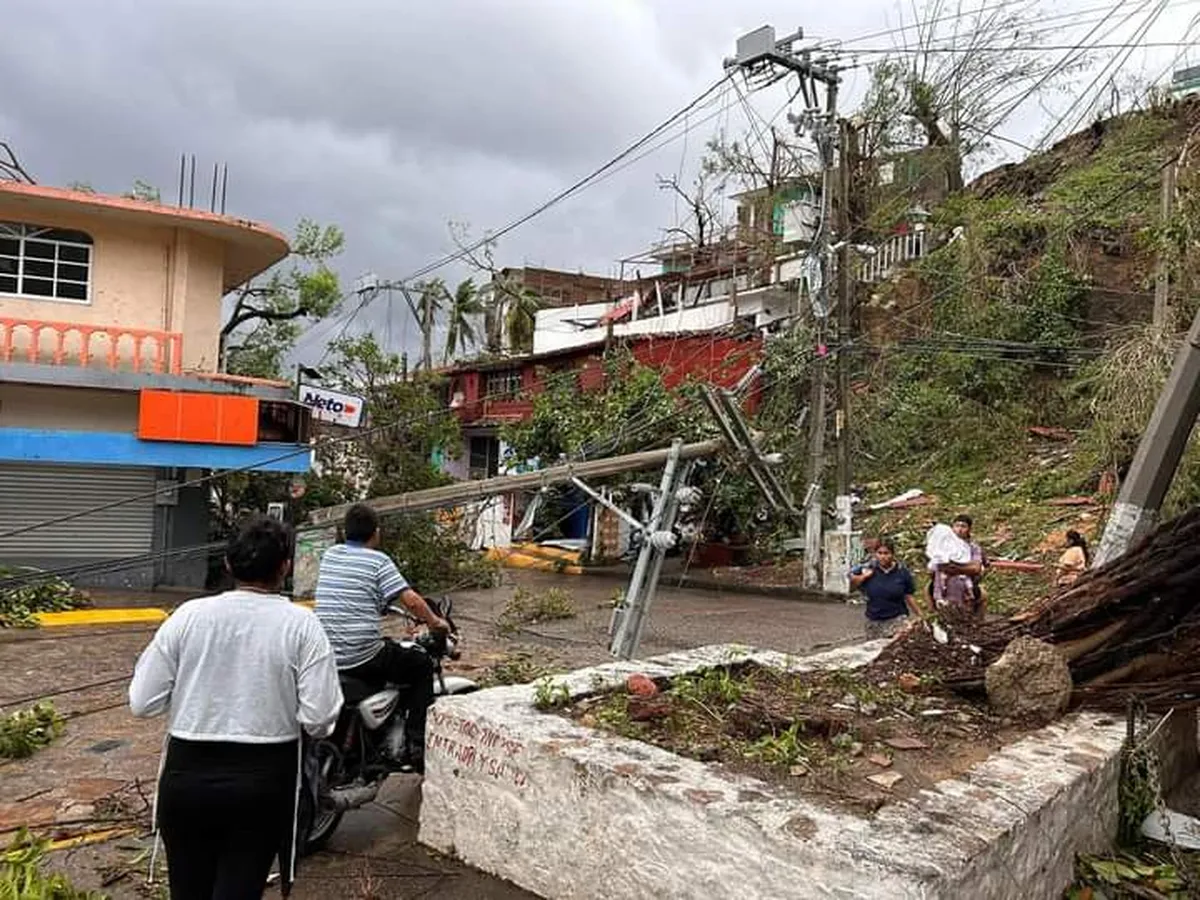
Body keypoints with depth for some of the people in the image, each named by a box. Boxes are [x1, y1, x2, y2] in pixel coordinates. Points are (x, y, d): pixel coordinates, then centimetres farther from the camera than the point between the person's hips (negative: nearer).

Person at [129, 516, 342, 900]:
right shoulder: (301, 624, -10)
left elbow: (142, 701, -3)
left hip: (187, 776, 2)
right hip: (264, 782, -2)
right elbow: (319, 718, -12)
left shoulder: (189, 615, -6)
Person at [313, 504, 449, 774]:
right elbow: (411, 601, -17)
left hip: (325, 658, 7)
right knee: (422, 666, 14)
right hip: (364, 657, -6)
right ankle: (415, 747, 9)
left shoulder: (329, 555, 10)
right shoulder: (378, 561, -9)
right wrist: (435, 622, -1)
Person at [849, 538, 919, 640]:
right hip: (874, 622, 3)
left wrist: (920, 616, 2)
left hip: (897, 619, -2)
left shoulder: (902, 572, -3)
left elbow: (909, 597, 3)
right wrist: (864, 576, -7)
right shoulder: (869, 568, -1)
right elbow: (852, 583, 10)